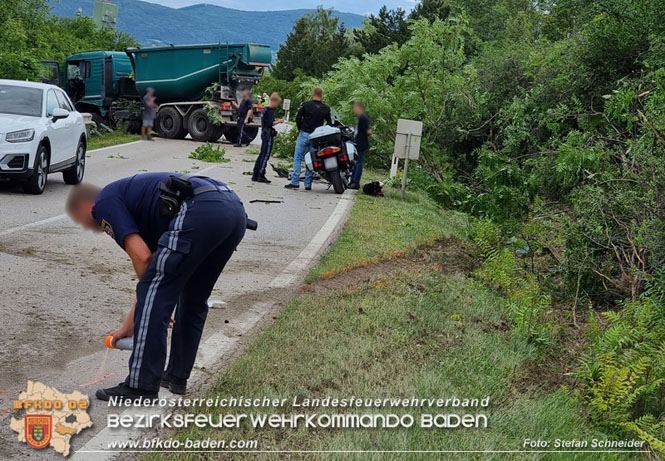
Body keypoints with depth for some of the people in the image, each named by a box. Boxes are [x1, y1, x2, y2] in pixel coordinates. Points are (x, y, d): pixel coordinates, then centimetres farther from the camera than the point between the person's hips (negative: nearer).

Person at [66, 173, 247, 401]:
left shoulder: (105, 202, 12)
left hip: (200, 212, -10)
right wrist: (129, 326, 46)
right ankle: (177, 375, 33)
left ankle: (141, 386, 8)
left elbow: (142, 257, -2)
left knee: (154, 297, 2)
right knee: (194, 299, 24)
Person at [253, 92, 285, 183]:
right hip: (268, 134, -10)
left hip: (264, 133, 10)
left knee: (262, 154, 13)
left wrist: (275, 120, 13)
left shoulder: (265, 109, 14)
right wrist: (279, 121, -9)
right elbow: (270, 124, -21)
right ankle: (261, 176, -6)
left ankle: (255, 175, 16)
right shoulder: (270, 111, -16)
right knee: (266, 155, -7)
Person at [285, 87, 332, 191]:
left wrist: (300, 129, 11)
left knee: (297, 158, 3)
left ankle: (295, 182, -4)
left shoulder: (305, 105, -4)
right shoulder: (326, 109, 3)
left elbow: (298, 118, -4)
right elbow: (329, 124, 5)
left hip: (304, 135, -2)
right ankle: (308, 184, 6)